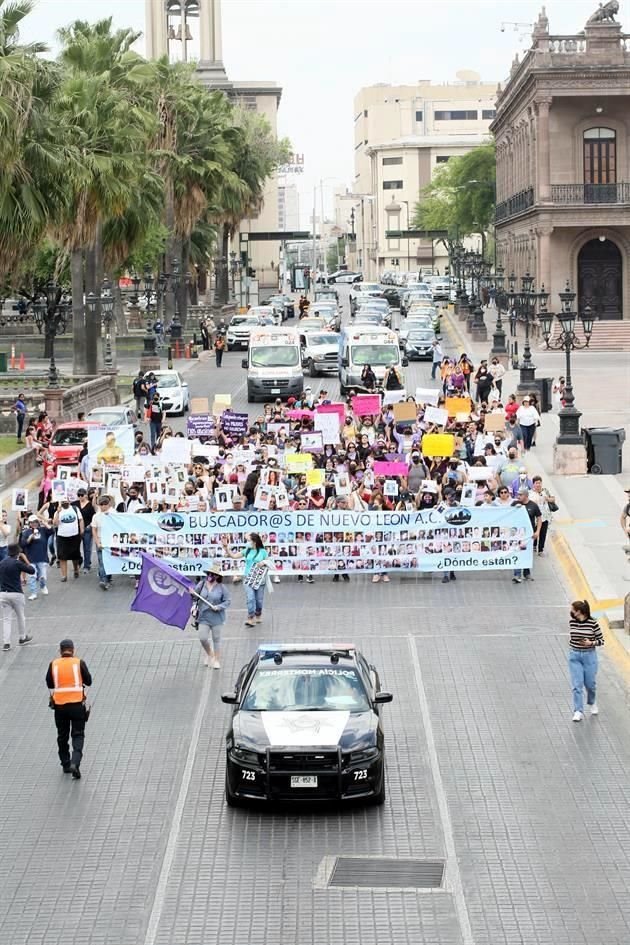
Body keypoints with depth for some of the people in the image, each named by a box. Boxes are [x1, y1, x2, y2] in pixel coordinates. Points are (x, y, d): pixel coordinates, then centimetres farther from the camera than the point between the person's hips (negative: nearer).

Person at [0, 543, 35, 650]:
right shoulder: (17, 563, -11)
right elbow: (32, 570, -4)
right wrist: (25, 560, 6)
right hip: (16, 594, -3)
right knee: (20, 617, 17)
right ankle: (22, 638, 31)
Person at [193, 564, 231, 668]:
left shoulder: (221, 587, -7)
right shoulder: (202, 584, -2)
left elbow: (227, 601, -5)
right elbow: (195, 598, 2)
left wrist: (219, 607, -19)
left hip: (216, 617, -2)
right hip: (204, 617, 2)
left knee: (216, 639, 7)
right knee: (203, 638, -3)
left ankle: (217, 660, 22)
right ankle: (209, 655, 27)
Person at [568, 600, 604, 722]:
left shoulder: (593, 623, -13)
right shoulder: (572, 621, -1)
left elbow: (601, 640, -4)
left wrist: (591, 643, -19)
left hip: (589, 656, -2)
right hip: (574, 656, 2)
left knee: (590, 683, 9)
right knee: (576, 685, -6)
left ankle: (592, 703, 39)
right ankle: (578, 712, -3)